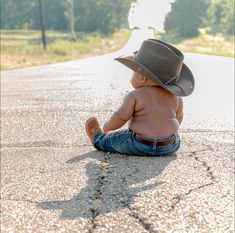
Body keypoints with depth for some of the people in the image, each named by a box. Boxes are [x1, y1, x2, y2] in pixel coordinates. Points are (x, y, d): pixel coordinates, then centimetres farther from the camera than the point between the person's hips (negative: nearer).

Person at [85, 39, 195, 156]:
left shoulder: (134, 96, -14)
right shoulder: (175, 97, 2)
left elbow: (120, 117, -12)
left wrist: (107, 126, 10)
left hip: (142, 146, -4)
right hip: (171, 146, 4)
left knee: (111, 140, 22)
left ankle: (98, 139, 47)